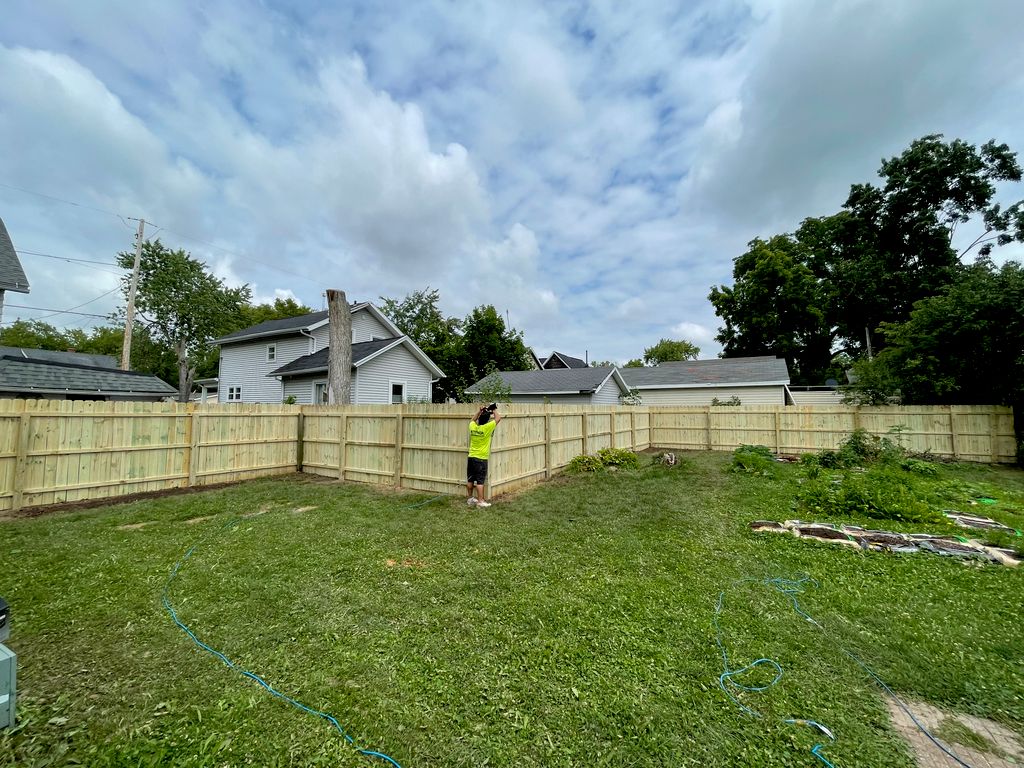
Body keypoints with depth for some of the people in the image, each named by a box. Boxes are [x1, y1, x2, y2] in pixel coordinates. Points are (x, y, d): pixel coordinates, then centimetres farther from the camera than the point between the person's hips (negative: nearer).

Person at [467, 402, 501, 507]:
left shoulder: (472, 427, -2)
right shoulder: (487, 428, -16)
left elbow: (473, 419, 23)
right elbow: (498, 418, -8)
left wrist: (480, 411, 18)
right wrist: (494, 410, 7)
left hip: (471, 458, 6)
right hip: (481, 459, -6)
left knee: (470, 480, 13)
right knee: (480, 481, -2)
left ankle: (470, 498, 25)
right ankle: (480, 501, 2)